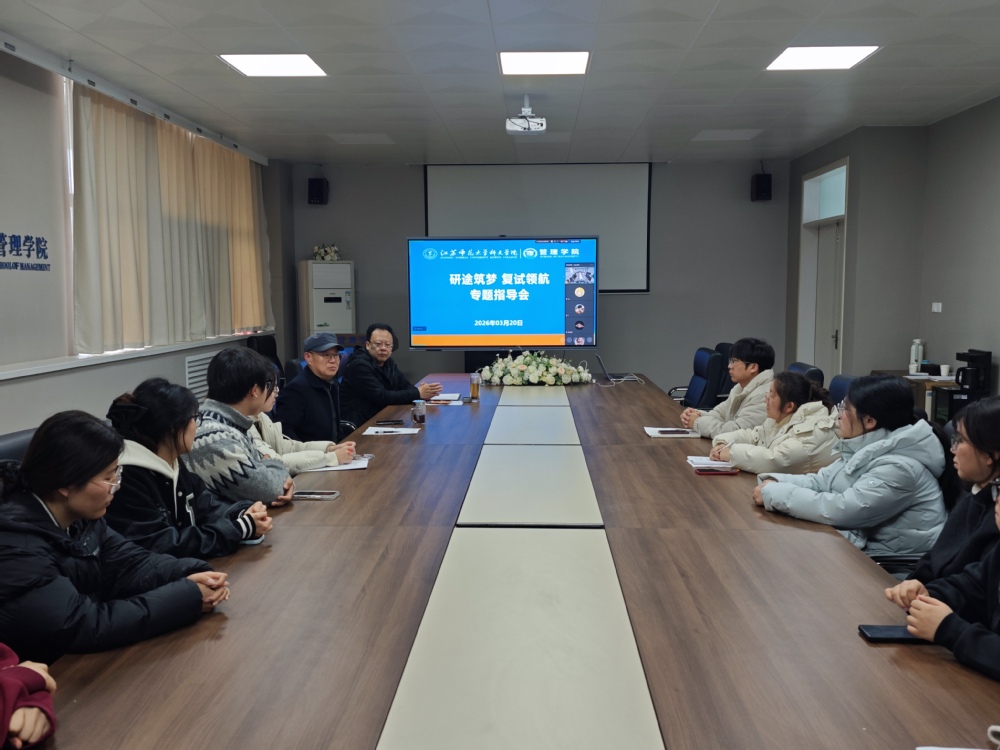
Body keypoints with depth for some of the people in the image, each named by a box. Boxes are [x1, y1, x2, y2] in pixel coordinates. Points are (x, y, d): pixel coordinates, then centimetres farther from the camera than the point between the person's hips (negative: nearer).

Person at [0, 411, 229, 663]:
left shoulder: (80, 517, 0)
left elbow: (129, 564, 2)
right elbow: (85, 628, -28)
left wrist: (191, 575, -17)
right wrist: (188, 596, -25)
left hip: (87, 660, 7)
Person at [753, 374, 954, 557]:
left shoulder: (898, 467, -25)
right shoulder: (867, 449, 4)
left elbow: (841, 510, -30)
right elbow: (822, 481, 9)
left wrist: (774, 494, -23)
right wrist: (775, 483, -9)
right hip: (867, 547, 8)